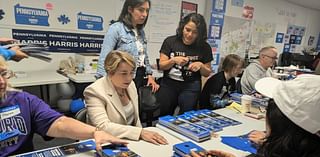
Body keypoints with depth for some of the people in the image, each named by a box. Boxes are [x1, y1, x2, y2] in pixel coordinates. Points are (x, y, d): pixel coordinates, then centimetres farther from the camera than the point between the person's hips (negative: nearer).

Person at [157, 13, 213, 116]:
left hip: (191, 87, 0)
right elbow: (161, 66, -3)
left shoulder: (204, 47, -1)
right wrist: (173, 60, -20)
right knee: (162, 117, 8)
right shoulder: (170, 41, -3)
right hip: (168, 84, 1)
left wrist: (201, 66, -14)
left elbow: (207, 73, 6)